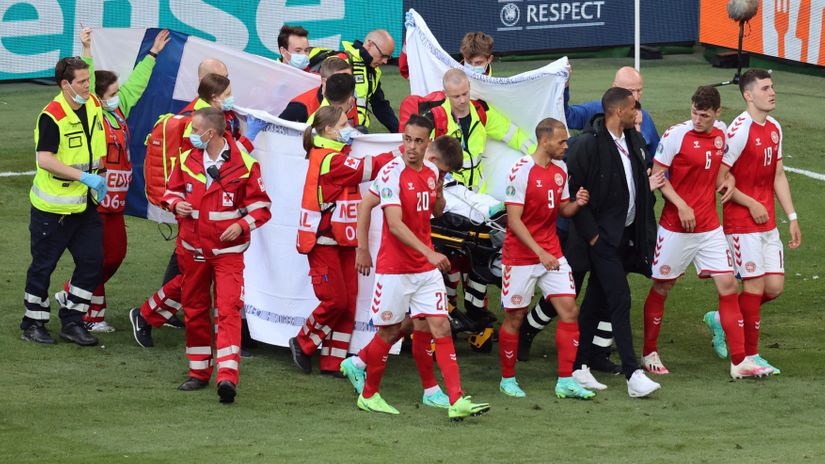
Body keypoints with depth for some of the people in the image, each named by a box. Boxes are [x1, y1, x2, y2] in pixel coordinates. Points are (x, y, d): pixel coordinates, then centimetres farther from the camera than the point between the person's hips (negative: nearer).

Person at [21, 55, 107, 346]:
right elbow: (45, 159, -27)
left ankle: (72, 321, 12)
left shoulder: (93, 105, 3)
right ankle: (33, 324, 17)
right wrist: (85, 177, -28)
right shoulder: (52, 116, -20)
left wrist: (98, 181, 13)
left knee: (92, 261, 1)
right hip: (54, 205, -7)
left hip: (85, 204, 7)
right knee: (43, 265, 4)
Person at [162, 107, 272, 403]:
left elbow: (260, 205, -2)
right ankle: (199, 373, 26)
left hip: (227, 250, -5)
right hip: (193, 250, 5)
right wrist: (176, 204, -7)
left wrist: (243, 225, -19)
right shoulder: (187, 159, 3)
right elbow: (173, 189, 16)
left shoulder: (243, 165, -9)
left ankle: (227, 377, -24)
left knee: (228, 310, -15)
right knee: (195, 310, 12)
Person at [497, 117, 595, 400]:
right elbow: (514, 220, -17)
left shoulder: (560, 170, 7)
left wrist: (577, 203, -7)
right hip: (521, 256, -6)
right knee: (515, 317, 3)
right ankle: (507, 379, 19)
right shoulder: (521, 171, -15)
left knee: (569, 310, -5)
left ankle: (566, 382, -2)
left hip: (551, 254, 6)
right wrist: (540, 253, -23)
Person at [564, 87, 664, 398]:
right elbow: (574, 192, -16)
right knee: (620, 299, -12)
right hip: (602, 236, -8)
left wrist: (647, 187, 2)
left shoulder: (632, 140, 9)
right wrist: (592, 234, -16)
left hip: (626, 232, 8)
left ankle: (579, 366, 21)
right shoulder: (588, 144, -17)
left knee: (596, 300, 14)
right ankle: (633, 375, -15)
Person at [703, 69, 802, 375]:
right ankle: (750, 356, 5)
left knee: (775, 286, 5)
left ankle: (722, 318, 26)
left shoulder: (774, 129, 11)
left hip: (767, 222, 8)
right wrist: (751, 204, -14)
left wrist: (792, 218, 14)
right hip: (742, 223, -8)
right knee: (755, 284, -5)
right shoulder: (740, 130, -15)